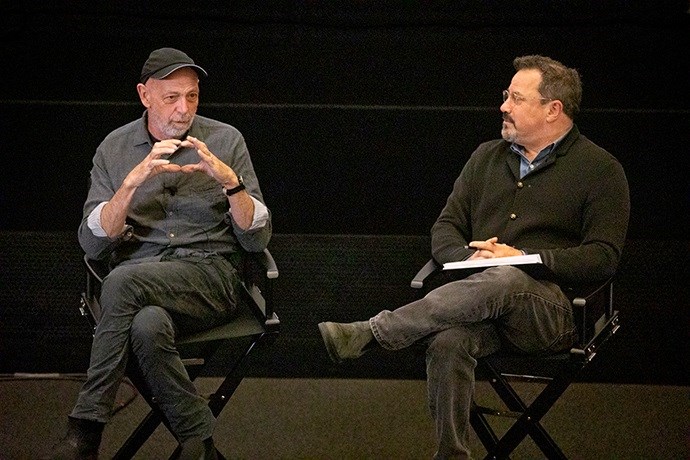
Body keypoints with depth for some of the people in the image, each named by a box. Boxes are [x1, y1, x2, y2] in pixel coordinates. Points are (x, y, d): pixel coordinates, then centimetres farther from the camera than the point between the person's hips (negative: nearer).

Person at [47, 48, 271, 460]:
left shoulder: (225, 140, 8)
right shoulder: (115, 148, 11)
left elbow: (257, 239, 4)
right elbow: (93, 244, 1)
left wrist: (230, 181, -13)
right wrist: (133, 181, -13)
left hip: (210, 277, -1)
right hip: (138, 276, 2)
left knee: (123, 282, -33)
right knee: (148, 324, -37)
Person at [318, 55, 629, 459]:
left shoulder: (600, 169, 7)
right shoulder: (487, 157, 22)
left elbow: (603, 258, -3)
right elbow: (445, 229, 19)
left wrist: (524, 258, -13)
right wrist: (468, 257, -6)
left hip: (552, 308, -4)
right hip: (480, 296, 4)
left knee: (504, 280, -39)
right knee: (448, 340, -34)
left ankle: (370, 333, -39)